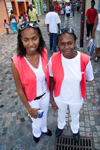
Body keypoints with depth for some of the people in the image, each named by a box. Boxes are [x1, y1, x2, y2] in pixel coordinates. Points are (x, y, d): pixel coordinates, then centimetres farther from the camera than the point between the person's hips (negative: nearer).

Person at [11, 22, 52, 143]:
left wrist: (51, 91, 7)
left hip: (45, 94, 4)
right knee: (36, 120, 25)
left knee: (44, 114, 32)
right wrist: (29, 108, -9)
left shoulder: (43, 53, -18)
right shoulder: (16, 62, -30)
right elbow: (20, 89, -18)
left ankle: (44, 128, 67)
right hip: (32, 99, -3)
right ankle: (36, 133, 63)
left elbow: (47, 75, -3)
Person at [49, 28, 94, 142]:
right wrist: (52, 99, -7)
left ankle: (75, 129, 67)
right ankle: (61, 125, 69)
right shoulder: (54, 59, -25)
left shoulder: (84, 60, -26)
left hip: (76, 98, 0)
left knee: (75, 115, 31)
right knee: (61, 113, 32)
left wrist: (74, 81, -15)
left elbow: (88, 79, -9)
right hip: (59, 97, 0)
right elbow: (51, 80, -13)